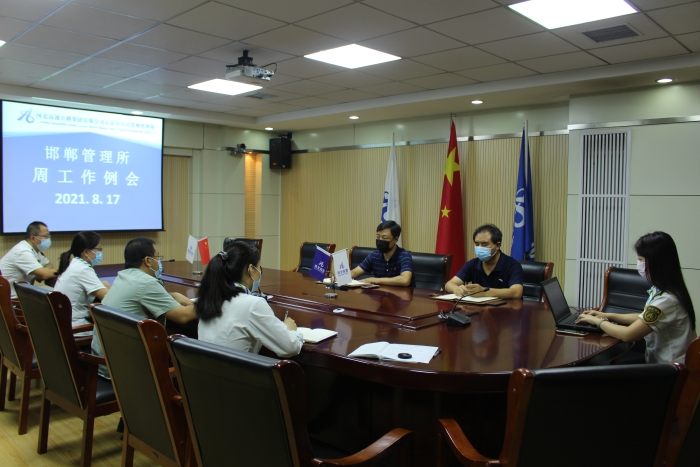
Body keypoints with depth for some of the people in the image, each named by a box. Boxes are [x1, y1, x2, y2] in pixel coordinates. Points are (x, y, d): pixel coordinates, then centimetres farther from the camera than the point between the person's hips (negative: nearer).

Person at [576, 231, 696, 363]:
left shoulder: (667, 300, -25)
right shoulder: (660, 291, 4)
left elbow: (628, 335, -24)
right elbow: (644, 318, 20)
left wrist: (598, 321, -8)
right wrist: (608, 316, 9)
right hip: (657, 360, 8)